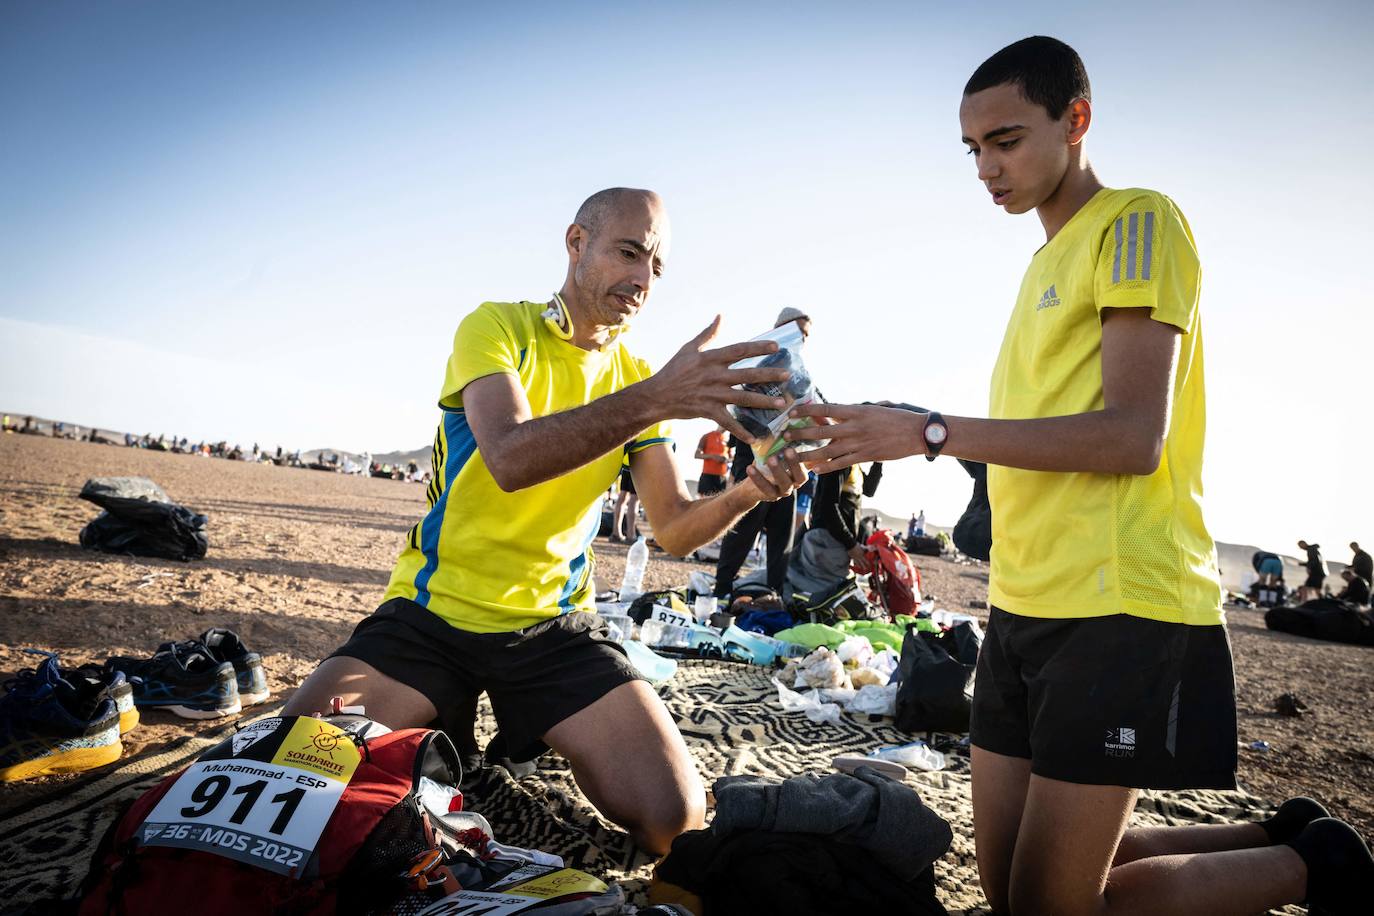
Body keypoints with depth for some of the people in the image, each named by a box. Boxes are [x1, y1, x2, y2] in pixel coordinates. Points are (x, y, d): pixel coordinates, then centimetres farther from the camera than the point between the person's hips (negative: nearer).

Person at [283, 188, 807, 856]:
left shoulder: (639, 377, 6)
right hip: (434, 611, -2)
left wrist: (749, 491, -20)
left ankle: (522, 746, 15)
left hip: (554, 624, 3)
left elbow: (674, 529, 1)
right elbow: (510, 460, -27)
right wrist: (653, 400, -36)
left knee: (673, 816, -15)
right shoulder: (496, 326, -7)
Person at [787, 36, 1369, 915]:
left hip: (1118, 610, -9)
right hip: (1027, 609, 9)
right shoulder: (1047, 262, 19)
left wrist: (930, 432, -20)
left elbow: (1133, 437, -17)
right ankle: (1280, 838, 28)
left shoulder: (1137, 222, -5)